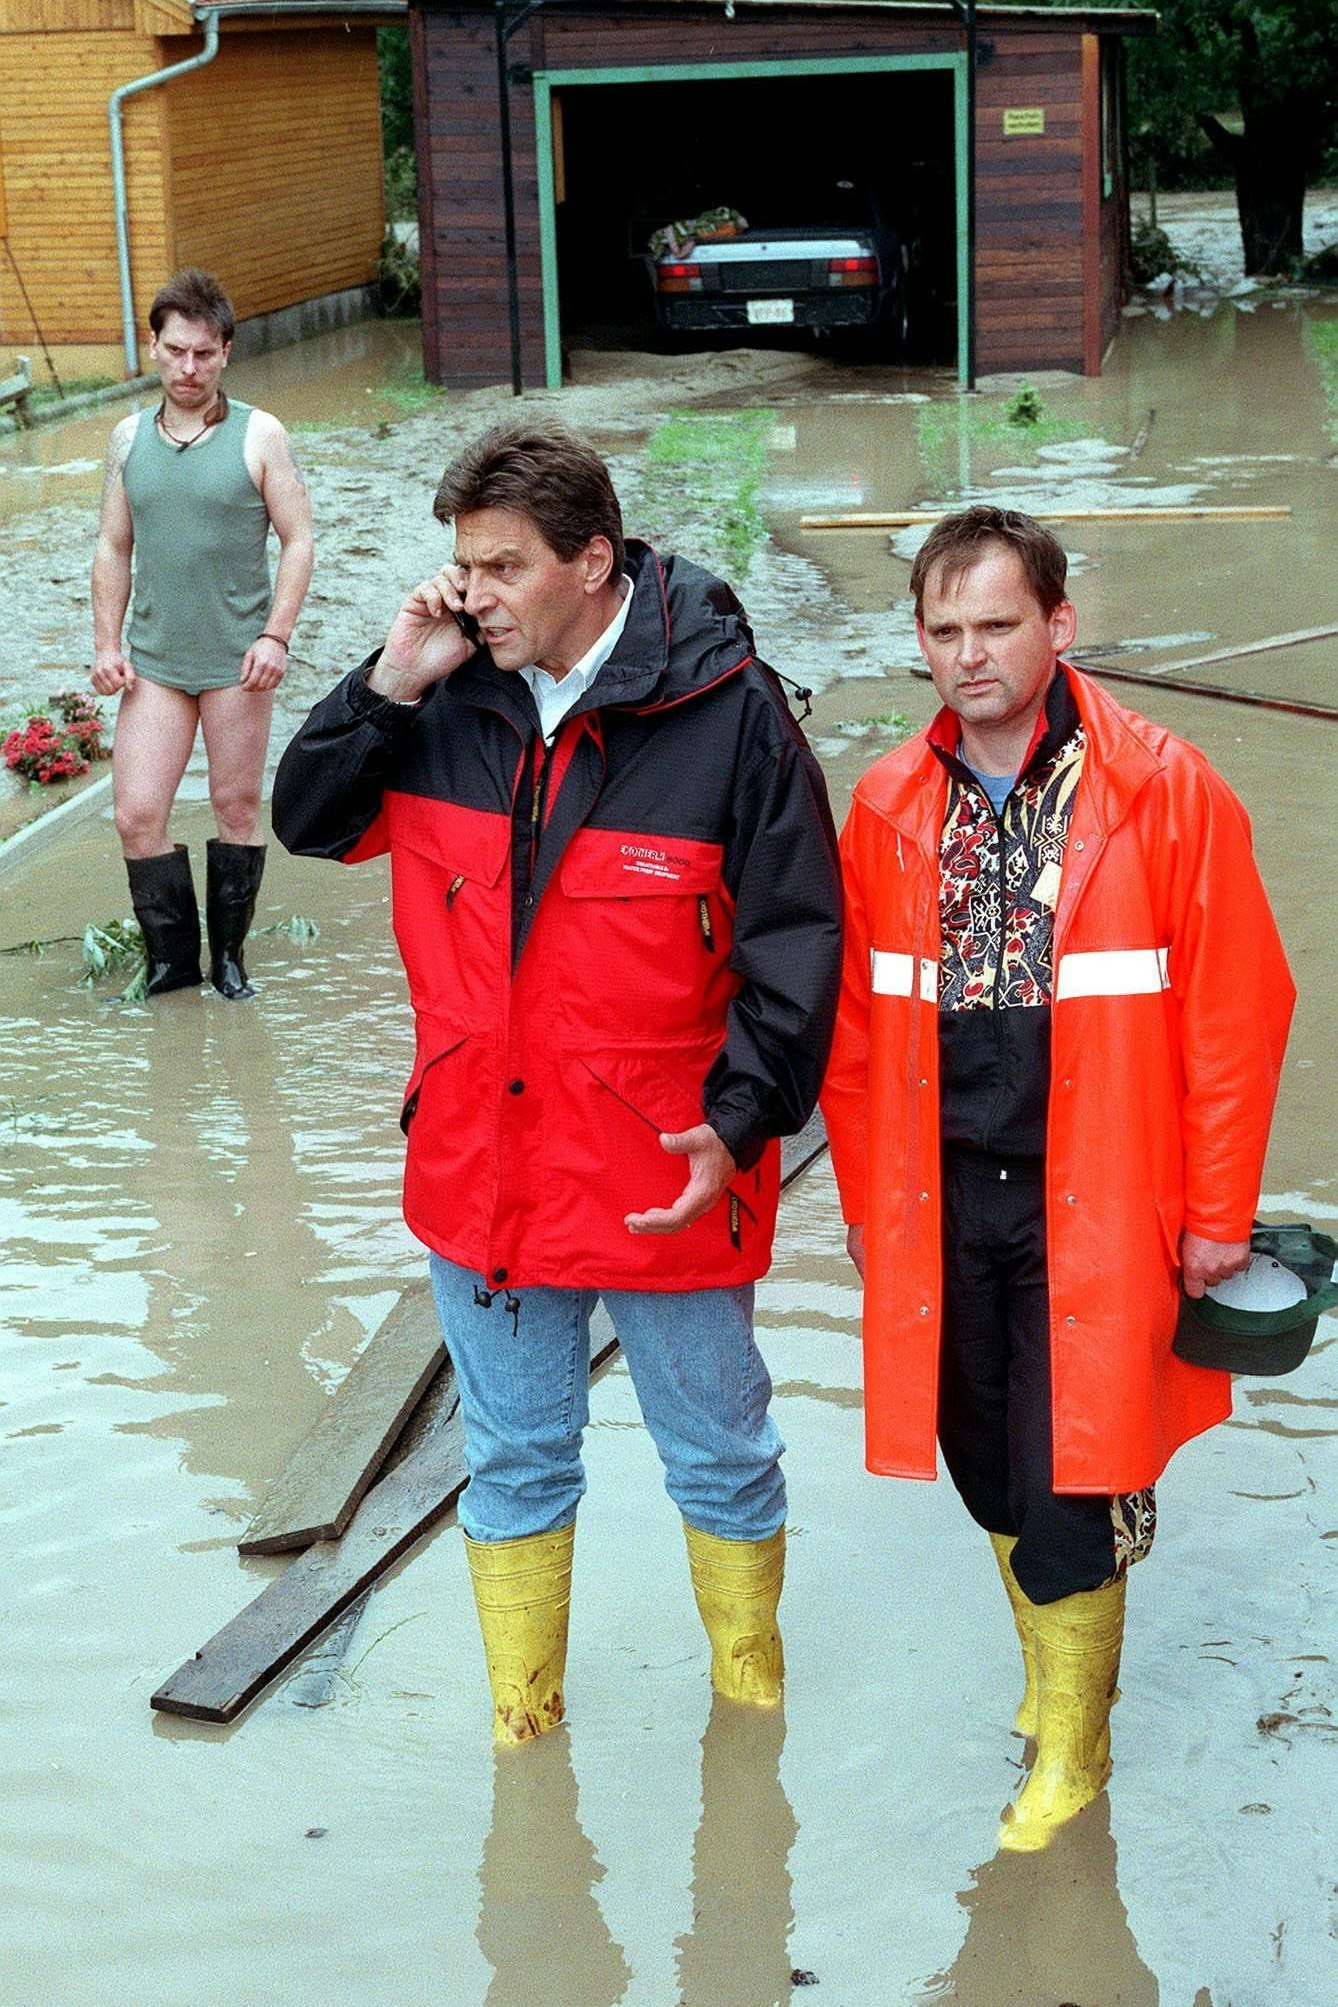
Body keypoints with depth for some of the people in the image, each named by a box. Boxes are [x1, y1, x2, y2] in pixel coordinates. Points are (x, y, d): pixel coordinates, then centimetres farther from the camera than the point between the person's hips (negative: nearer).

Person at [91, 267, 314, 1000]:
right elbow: (113, 549, 11)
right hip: (153, 661, 3)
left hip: (236, 659, -3)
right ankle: (171, 958, 13)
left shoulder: (259, 436, -4)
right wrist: (106, 645, 4)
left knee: (237, 809, 7)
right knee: (136, 816, -2)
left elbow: (297, 541, -3)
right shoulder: (129, 438, 6)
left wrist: (276, 636, -12)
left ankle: (228, 955, 22)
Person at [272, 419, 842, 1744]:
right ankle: (521, 1731, 37)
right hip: (479, 1167, 4)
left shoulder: (725, 712, -13)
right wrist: (390, 685, -9)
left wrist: (740, 1122, -16)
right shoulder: (451, 698, -2)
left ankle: (751, 1706, 39)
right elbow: (308, 821, 6)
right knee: (512, 1461, 18)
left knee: (720, 1459, 15)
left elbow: (794, 940, -10)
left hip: (667, 1178, -3)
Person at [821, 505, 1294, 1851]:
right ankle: (1057, 1671, 40)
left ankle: (1070, 1748, 21)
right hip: (942, 1205, 4)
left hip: (1095, 1208, -4)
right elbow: (856, 1022, 8)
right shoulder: (889, 805, 3)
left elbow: (1237, 1010, -7)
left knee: (1069, 1484, 0)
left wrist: (1216, 1212, -6)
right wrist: (866, 1197, 8)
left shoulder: (1165, 793, -10)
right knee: (989, 1472, 14)